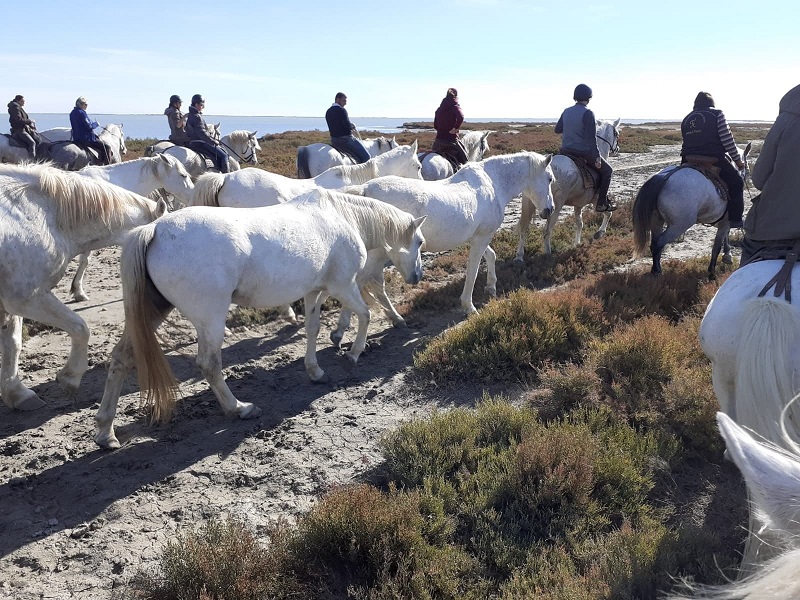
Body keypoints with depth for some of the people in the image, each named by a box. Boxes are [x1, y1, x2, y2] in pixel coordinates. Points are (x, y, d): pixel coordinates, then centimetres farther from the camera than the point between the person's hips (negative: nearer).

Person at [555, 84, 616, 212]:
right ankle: (601, 203, 6)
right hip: (583, 152, -7)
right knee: (606, 170, 10)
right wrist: (596, 157, -17)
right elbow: (591, 138, -20)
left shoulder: (567, 111, 6)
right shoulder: (587, 113, -15)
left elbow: (557, 129, 18)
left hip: (565, 152, 7)